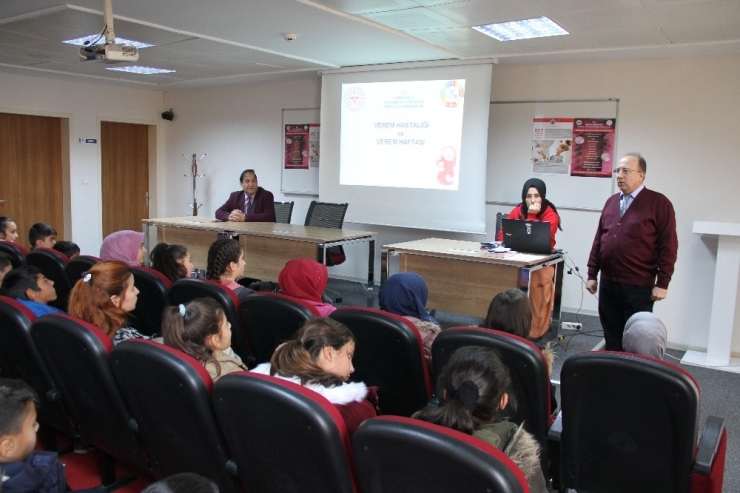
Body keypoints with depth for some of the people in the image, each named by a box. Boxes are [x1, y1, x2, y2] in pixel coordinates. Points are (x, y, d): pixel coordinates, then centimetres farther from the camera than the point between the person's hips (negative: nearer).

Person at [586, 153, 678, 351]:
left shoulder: (659, 203, -6)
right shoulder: (611, 202, 11)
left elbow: (668, 246, -8)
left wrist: (662, 283, -11)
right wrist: (592, 274, 10)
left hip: (638, 286, -5)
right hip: (607, 283, 5)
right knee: (611, 337, 13)